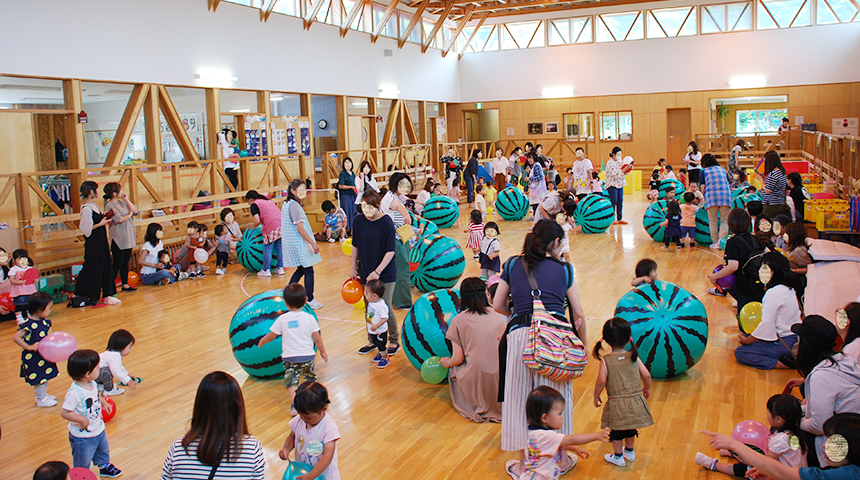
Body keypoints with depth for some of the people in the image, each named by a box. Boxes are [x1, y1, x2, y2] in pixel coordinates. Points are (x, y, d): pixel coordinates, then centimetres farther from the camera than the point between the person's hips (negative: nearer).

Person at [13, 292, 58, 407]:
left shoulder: (45, 321, -1)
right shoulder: (28, 325, -25)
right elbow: (16, 337, -28)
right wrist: (29, 347, -27)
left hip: (44, 355, 8)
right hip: (33, 357, -8)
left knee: (45, 375, 20)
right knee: (38, 378, 6)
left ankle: (43, 395, 39)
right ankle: (41, 399, 22)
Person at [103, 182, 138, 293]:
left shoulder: (122, 202, 11)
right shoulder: (109, 206, -12)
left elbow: (135, 211, 5)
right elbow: (119, 220, -19)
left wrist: (127, 200, -2)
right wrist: (129, 215, -3)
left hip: (128, 237, 8)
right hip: (118, 239, -7)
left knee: (125, 263, 13)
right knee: (117, 265, -5)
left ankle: (125, 285, 21)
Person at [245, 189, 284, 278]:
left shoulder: (254, 205, 7)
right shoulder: (269, 201, 28)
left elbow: (257, 221, -4)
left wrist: (254, 227, 16)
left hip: (271, 226, -7)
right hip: (282, 223, 7)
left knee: (267, 248, 4)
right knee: (280, 247, 14)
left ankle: (266, 270, 10)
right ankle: (280, 268, 19)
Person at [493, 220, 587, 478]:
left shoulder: (513, 265, 14)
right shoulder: (563, 268, 12)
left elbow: (498, 305, 16)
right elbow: (579, 315, 13)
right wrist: (582, 347, 24)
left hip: (520, 334, 0)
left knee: (520, 399, 12)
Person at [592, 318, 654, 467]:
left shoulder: (606, 360, -13)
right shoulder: (634, 357, -4)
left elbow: (601, 381, -18)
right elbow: (646, 375, -2)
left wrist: (596, 396, -1)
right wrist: (646, 389, 18)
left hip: (616, 404, -3)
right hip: (636, 401, 3)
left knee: (616, 431, 18)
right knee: (631, 428, 26)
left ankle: (618, 456, 31)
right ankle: (629, 451, 45)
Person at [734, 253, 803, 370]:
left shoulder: (773, 293, -20)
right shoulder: (789, 289, 10)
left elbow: (767, 324, -22)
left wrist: (747, 341, -9)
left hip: (785, 344, -10)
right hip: (794, 339, 10)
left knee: (740, 353, -10)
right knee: (746, 336, 18)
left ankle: (784, 364, -14)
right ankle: (788, 358, 6)